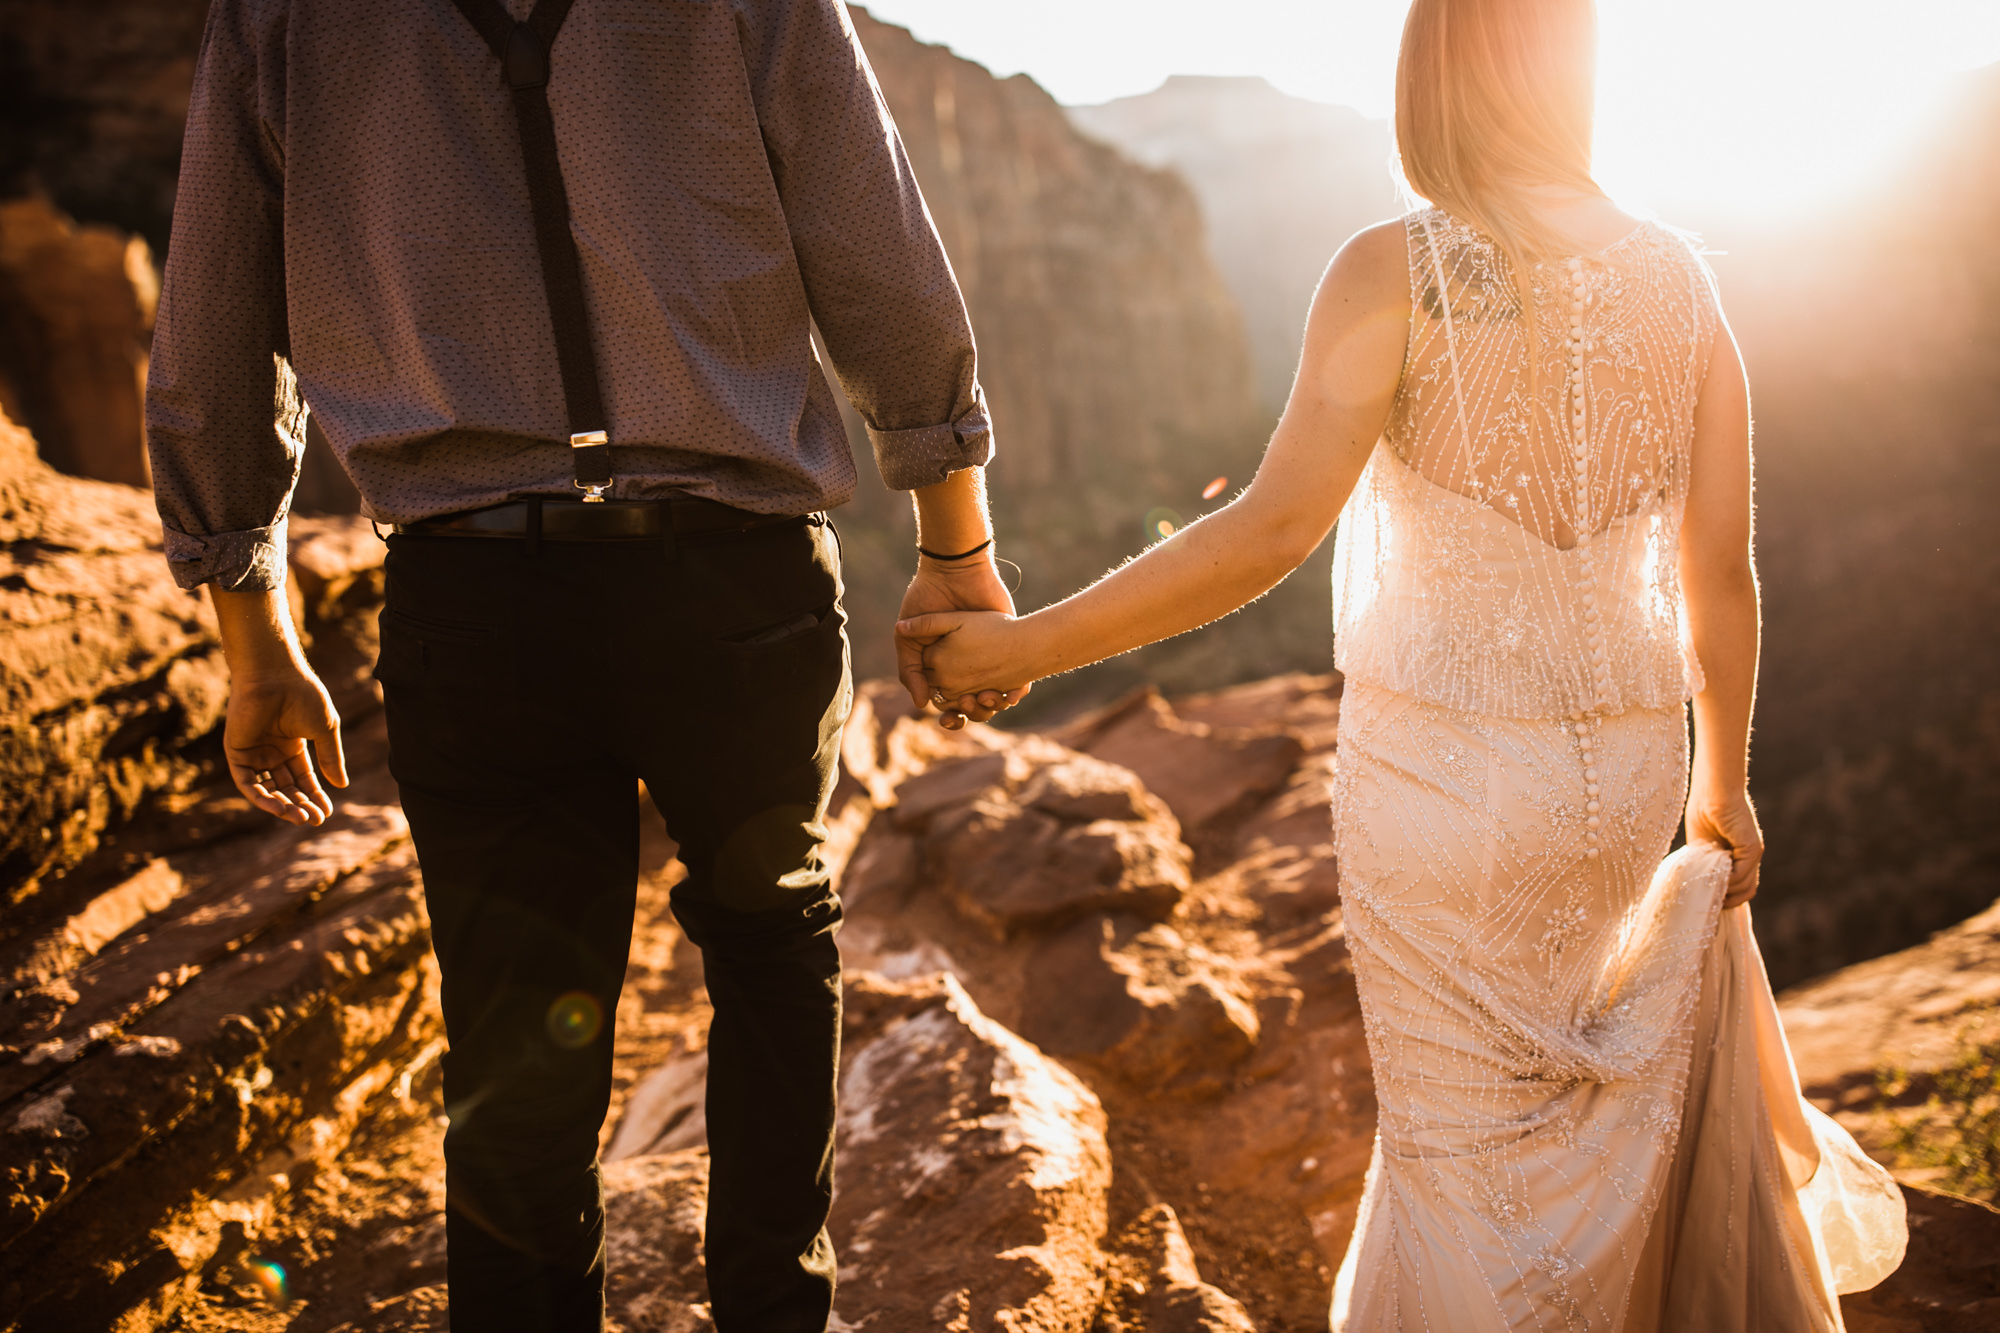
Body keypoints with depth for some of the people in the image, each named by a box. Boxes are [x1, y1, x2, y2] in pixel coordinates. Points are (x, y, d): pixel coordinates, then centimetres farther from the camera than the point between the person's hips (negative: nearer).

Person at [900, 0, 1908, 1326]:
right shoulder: (1680, 281, 0)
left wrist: (1029, 643, -14)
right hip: (1624, 766, 6)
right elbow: (1720, 571, 2)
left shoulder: (1396, 272, -15)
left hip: (1444, 773, -5)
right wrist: (1724, 783, 15)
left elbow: (1273, 531, -21)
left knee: (1470, 1149, 12)